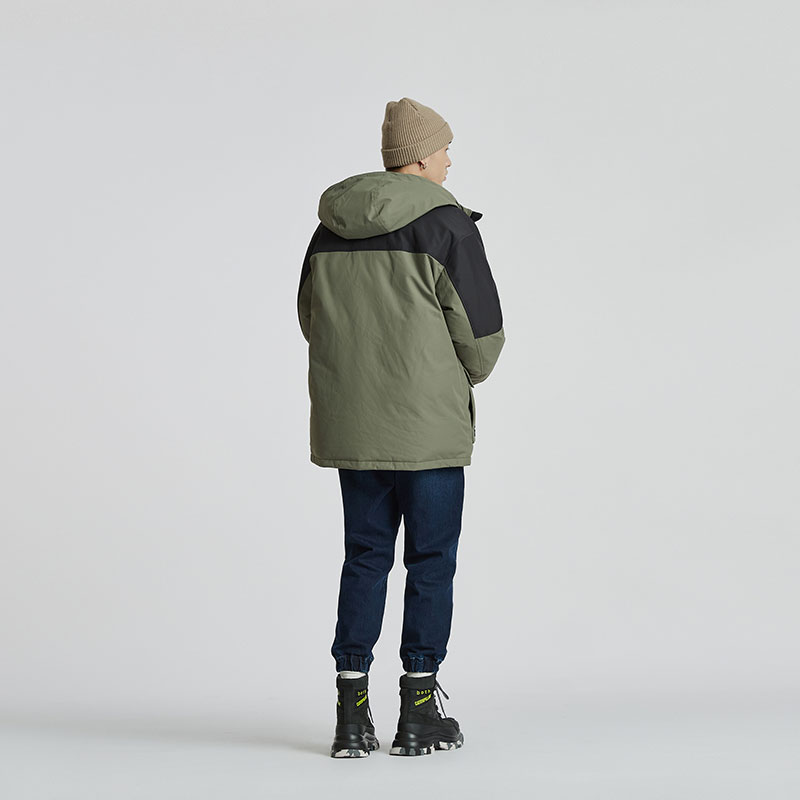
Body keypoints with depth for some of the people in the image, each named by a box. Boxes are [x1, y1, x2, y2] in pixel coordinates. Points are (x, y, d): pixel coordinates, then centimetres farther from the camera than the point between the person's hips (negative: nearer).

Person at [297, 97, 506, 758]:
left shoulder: (331, 227, 8)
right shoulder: (447, 225, -10)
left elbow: (313, 319, 13)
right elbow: (481, 332, -10)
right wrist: (469, 371, 11)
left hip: (350, 424, 5)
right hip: (429, 426, -5)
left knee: (365, 556, 12)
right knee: (431, 559, 5)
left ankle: (353, 714, 9)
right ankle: (419, 714, 8)